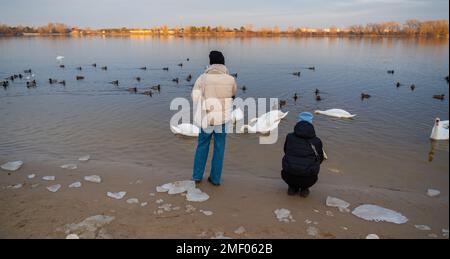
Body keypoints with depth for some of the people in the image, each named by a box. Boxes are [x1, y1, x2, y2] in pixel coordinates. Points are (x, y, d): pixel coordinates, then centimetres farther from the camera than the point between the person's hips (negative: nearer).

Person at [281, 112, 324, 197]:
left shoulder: (289, 137, 8)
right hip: (308, 179, -1)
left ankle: (293, 187, 23)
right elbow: (320, 159, 23)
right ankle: (304, 188, 20)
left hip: (289, 178, 1)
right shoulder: (317, 141, 6)